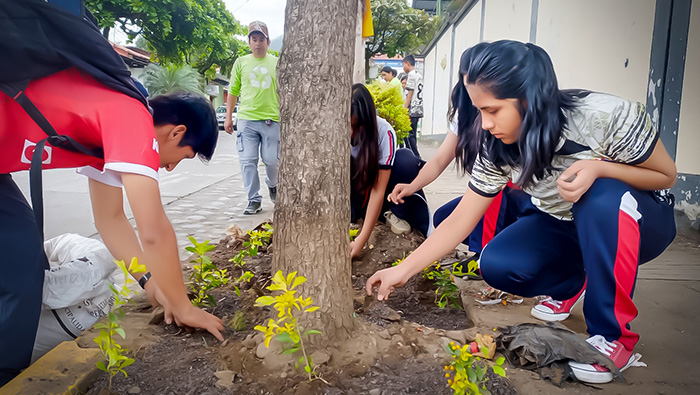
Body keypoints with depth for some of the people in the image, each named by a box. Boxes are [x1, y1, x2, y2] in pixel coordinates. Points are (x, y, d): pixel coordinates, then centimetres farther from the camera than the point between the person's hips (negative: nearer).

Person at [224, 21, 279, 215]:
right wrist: (228, 117, 8)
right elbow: (233, 92, 13)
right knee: (248, 161, -3)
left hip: (271, 119, -1)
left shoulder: (276, 62, 8)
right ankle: (254, 200, 7)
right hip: (246, 119, 1)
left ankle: (272, 185, 33)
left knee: (272, 160, 1)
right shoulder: (241, 62, 10)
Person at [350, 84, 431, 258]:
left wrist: (361, 240, -36)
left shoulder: (383, 132, -29)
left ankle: (397, 213, -11)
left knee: (406, 159, -31)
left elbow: (378, 190, -31)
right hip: (353, 192, 0)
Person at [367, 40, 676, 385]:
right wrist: (402, 271, -18)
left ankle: (614, 336, -20)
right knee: (496, 265, -22)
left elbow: (666, 175, -15)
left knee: (603, 197, -39)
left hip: (635, 220, -3)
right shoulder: (496, 149, -18)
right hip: (562, 226, 4)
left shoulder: (607, 116, -30)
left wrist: (599, 168, -36)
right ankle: (572, 283, 11)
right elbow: (460, 221, -13)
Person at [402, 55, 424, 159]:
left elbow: (409, 94, -14)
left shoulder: (411, 75, -8)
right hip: (418, 110, 9)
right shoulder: (419, 75, 19)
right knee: (412, 134, 11)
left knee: (409, 134, -8)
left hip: (411, 110, -9)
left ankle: (416, 157, -11)